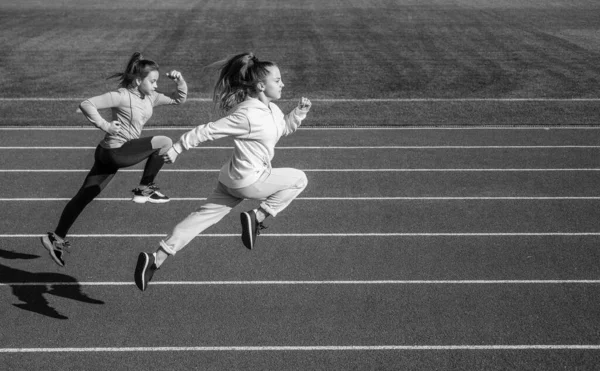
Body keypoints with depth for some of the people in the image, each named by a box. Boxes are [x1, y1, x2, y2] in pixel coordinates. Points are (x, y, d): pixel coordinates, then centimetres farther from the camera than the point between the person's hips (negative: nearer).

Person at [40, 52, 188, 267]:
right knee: (164, 143, -11)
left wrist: (180, 82, -2)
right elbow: (87, 105, -19)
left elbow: (178, 99, 15)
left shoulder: (150, 97, 10)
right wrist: (104, 125, -24)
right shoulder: (122, 96, -14)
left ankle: (56, 238, 17)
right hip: (115, 151, -8)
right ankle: (144, 189, -3)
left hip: (116, 154, 8)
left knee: (85, 196, 11)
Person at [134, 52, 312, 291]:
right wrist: (177, 149, -15)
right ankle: (257, 217, 3)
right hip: (249, 181, -9)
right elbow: (207, 131, -20)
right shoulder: (248, 115, -24)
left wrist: (299, 113, 8)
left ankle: (156, 259, 5)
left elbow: (284, 127, 26)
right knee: (299, 179, 4)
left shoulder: (270, 108, 6)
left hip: (234, 179, 9)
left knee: (203, 217, 7)